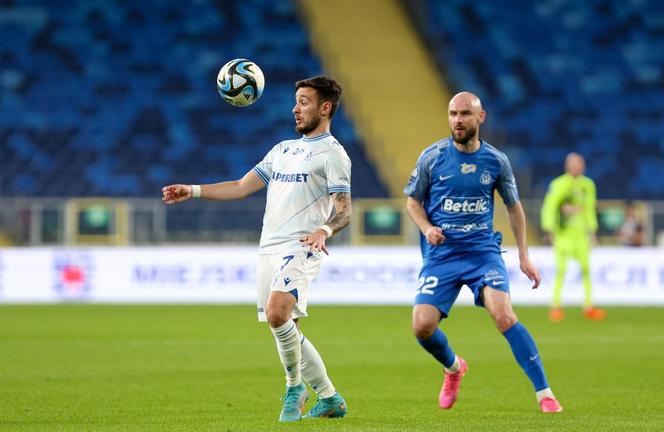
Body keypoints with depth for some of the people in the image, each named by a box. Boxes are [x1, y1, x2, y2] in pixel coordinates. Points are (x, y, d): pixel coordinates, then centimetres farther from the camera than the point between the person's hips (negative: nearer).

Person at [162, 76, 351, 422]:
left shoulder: (332, 153, -1)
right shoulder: (283, 149, 22)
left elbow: (344, 211, -10)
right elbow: (242, 186, 22)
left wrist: (323, 230, -31)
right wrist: (193, 191, 13)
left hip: (300, 248, -8)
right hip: (269, 249, 8)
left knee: (277, 313, -28)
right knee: (287, 332, 6)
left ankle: (295, 387, -9)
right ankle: (329, 399, 18)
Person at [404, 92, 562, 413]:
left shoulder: (496, 161, 1)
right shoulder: (433, 156, -2)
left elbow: (514, 207, 14)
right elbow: (413, 200, 10)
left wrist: (524, 256, 10)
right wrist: (427, 228, -10)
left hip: (483, 250, -1)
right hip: (440, 254, 1)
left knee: (503, 315, -22)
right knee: (422, 326, -13)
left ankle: (544, 393, -15)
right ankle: (453, 368, 22)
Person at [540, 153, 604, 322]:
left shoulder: (587, 185, 11)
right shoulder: (558, 185, -8)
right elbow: (549, 207, -9)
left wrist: (592, 230, 18)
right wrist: (548, 230, -14)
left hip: (580, 232, 5)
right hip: (562, 232, -5)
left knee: (586, 268, 1)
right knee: (561, 269, -9)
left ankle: (588, 307, 6)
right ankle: (556, 306, -3)